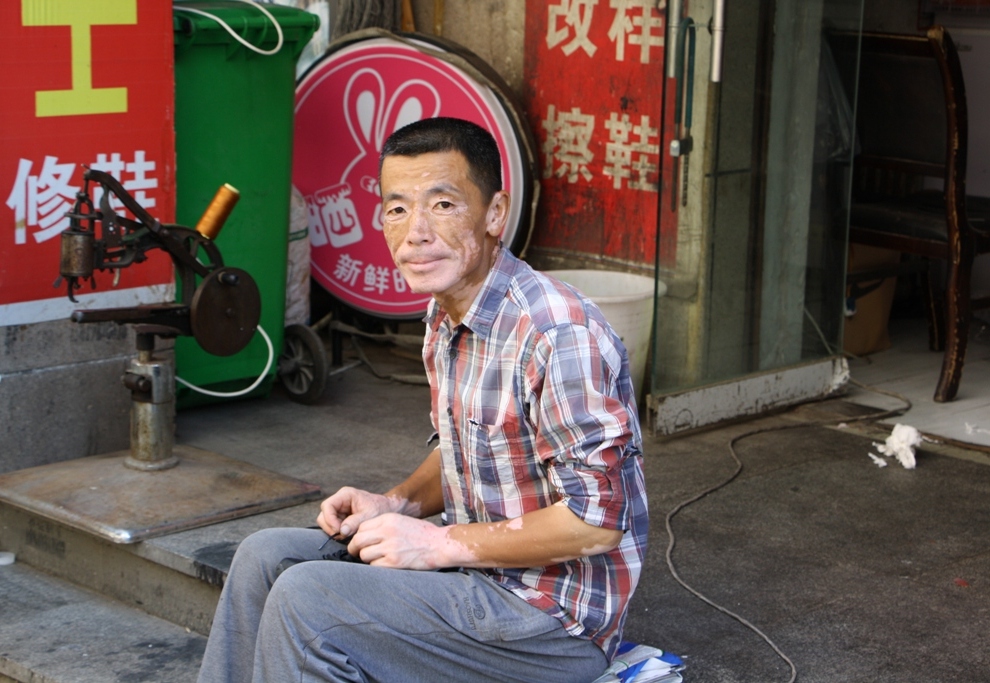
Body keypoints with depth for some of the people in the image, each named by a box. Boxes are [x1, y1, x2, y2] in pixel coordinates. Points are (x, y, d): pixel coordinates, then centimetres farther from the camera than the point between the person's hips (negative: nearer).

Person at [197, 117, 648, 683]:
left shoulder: (561, 335, -25)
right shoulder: (446, 317, 6)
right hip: (477, 566, 9)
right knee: (267, 557, 6)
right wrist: (397, 504, 1)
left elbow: (597, 519, -26)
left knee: (306, 599, -19)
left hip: (552, 619, -9)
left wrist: (444, 543, -20)